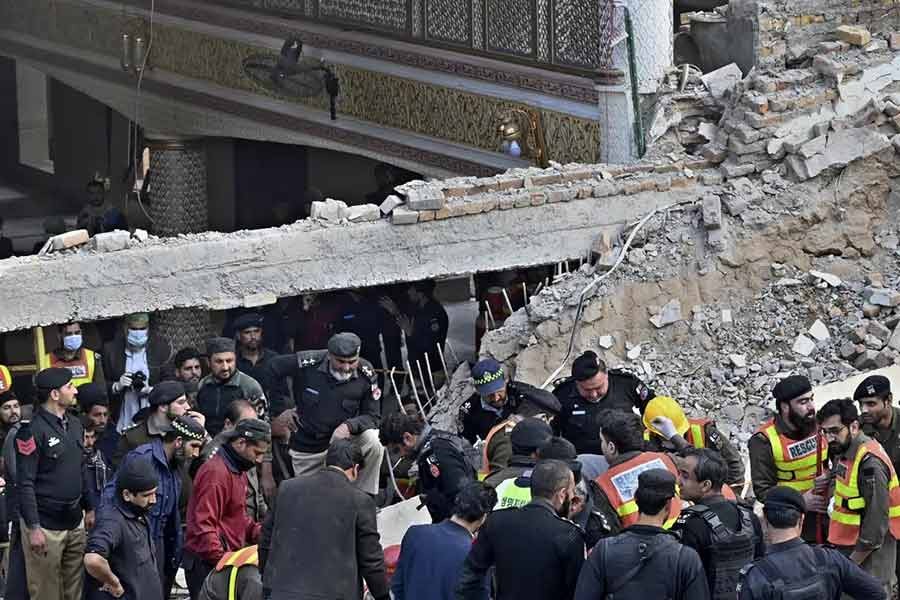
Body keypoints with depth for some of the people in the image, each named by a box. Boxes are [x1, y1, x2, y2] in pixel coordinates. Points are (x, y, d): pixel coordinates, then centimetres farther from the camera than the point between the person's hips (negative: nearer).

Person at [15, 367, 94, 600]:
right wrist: (33, 528, -17)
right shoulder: (33, 431, -14)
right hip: (45, 526, -7)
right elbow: (25, 483, -15)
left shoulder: (74, 425, 12)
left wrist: (89, 508, 19)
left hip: (75, 522, 7)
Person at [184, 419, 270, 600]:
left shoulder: (238, 471, 17)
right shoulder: (216, 472, -15)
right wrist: (223, 561, -24)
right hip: (207, 564, -9)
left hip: (229, 558, 9)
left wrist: (261, 534, 7)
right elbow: (203, 526, -21)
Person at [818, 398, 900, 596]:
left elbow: (877, 521, -24)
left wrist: (852, 563, -17)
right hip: (847, 545, 9)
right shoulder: (843, 451, 5)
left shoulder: (870, 462, -25)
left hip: (868, 551, -9)